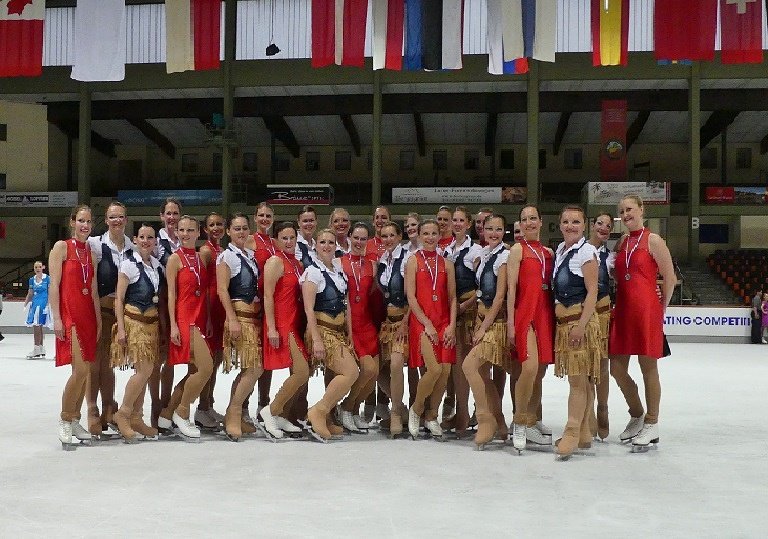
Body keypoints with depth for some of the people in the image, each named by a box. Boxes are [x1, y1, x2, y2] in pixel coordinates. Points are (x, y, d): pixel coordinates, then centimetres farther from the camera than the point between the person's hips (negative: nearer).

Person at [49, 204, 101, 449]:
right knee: (81, 369, -15)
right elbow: (54, 285, -7)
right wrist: (56, 318, -14)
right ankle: (64, 420, 0)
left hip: (88, 315, 6)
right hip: (69, 313, -6)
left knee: (85, 371, 5)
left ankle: (75, 421, 16)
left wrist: (99, 320, 10)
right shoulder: (62, 247, -2)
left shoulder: (92, 252, 15)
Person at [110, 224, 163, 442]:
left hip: (152, 321, 6)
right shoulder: (129, 264, -6)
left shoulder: (157, 265, 10)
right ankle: (123, 414, 1)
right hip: (134, 320, -6)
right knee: (144, 370, -13)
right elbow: (119, 298, -6)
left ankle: (136, 418, 14)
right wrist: (121, 328, -12)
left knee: (144, 371, 6)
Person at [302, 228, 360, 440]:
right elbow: (309, 308, -13)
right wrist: (316, 340, -19)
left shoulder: (339, 270, 13)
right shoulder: (313, 271, -7)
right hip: (322, 330, -7)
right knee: (351, 372, -18)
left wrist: (349, 334, 10)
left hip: (339, 331, 7)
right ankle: (318, 411, -9)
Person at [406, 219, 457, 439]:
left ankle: (431, 416, 13)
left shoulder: (446, 263, 13)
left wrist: (451, 325, -2)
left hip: (444, 322, 4)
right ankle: (416, 409, 6)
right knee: (434, 369, -18)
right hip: (421, 320, -4)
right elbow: (411, 297, -4)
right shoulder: (413, 261, 2)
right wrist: (427, 324, -11)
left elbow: (452, 297, 10)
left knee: (446, 371, -6)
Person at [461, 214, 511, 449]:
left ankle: (486, 419, -6)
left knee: (470, 365, -18)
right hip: (482, 315, 8)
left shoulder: (504, 257, -13)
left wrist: (484, 328, -15)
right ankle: (499, 422, 21)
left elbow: (499, 297, -16)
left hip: (497, 319, -8)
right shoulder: (483, 254, 10)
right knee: (483, 371, 9)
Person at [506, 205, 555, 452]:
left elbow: (552, 285, 18)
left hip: (546, 313, 6)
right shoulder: (518, 249, 0)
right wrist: (510, 322, -12)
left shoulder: (548, 252, 17)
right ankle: (519, 422, -7)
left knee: (540, 371, 7)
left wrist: (554, 317, 8)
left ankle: (531, 422, 18)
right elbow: (511, 287, -6)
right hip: (524, 313, -6)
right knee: (530, 367, -20)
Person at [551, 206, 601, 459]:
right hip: (562, 319, 8)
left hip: (580, 318, -8)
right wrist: (558, 317, 12)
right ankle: (583, 433, 17)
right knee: (581, 379, 11)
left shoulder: (586, 251, -8)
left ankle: (572, 433, -3)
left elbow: (592, 292, -12)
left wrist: (581, 324, -18)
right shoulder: (560, 249, 15)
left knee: (578, 378, -6)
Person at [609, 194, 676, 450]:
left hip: (646, 309, -7)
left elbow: (670, 278, -5)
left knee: (648, 368, 1)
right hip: (622, 309, 7)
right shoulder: (621, 242, 14)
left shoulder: (653, 240, -5)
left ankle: (651, 424, 13)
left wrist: (660, 309, -1)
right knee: (617, 368, 8)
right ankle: (636, 416, 28)